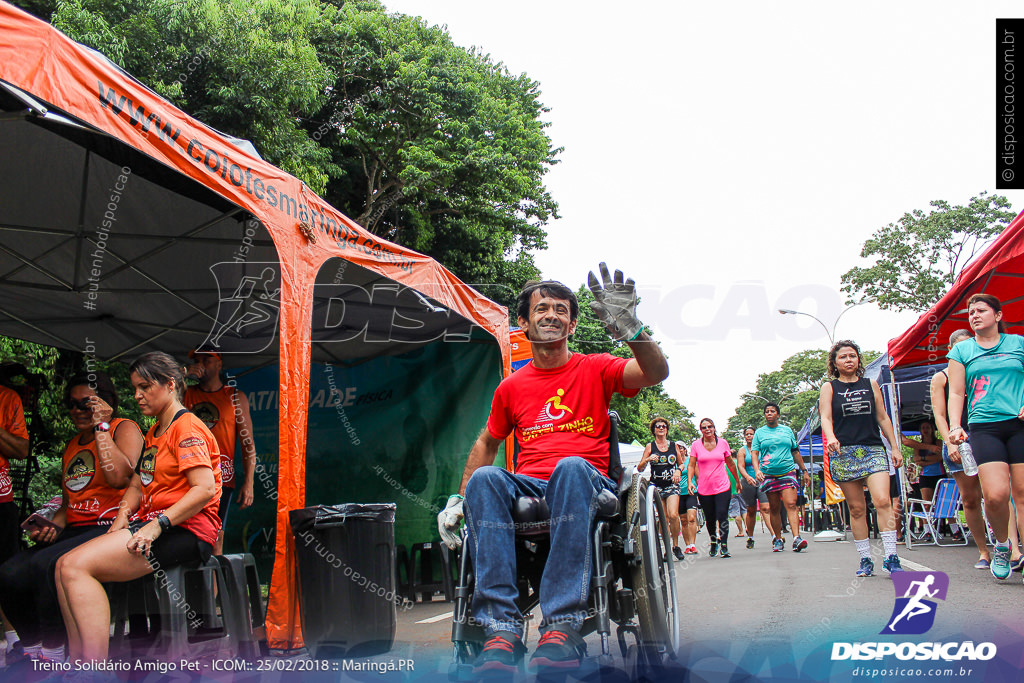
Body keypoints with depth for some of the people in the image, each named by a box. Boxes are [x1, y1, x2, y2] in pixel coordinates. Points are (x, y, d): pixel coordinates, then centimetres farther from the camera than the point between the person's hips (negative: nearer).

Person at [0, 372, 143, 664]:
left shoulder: (124, 428, 0)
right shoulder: (73, 445, 23)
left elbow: (119, 478, -20)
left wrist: (101, 426, -13)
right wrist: (52, 527, 8)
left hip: (111, 528, -7)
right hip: (76, 530, 8)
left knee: (46, 564, -30)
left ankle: (53, 655, -15)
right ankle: (33, 652, 2)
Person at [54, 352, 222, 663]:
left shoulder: (187, 427, -7)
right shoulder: (154, 433, 24)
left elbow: (205, 489, -19)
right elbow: (137, 485, 21)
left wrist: (156, 526, -23)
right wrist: (121, 519, 1)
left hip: (186, 529, -9)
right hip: (153, 524, 9)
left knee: (76, 566, -21)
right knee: (64, 566, -4)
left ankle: (97, 668, -23)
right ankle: (77, 664, -5)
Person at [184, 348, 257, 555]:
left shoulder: (235, 398, 10)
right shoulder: (186, 394, 17)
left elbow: (248, 443, 7)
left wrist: (248, 483, -2)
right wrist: (183, 376, -4)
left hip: (221, 477, -2)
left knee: (215, 538, -6)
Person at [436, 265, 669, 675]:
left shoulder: (595, 369, 9)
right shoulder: (512, 387, 16)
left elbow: (656, 373, -8)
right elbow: (487, 443, 26)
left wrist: (629, 329, -27)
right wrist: (458, 500, 14)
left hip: (587, 483, -2)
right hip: (527, 486, 2)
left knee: (571, 467, -38)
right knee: (484, 479, -31)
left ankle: (562, 625, -42)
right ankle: (501, 628, -38)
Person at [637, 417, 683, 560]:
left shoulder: (674, 445, 9)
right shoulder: (650, 446, 5)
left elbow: (681, 464, 19)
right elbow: (639, 468, 2)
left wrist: (678, 471, -2)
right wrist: (648, 460, -17)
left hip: (672, 485, 0)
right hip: (656, 486, 0)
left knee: (673, 515, -16)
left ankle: (676, 545, 0)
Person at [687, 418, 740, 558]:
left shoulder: (723, 443, 4)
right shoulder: (696, 445, 2)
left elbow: (731, 464, 13)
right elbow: (691, 465, 1)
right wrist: (690, 481, -13)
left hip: (722, 486, -1)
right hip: (704, 488, 1)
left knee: (722, 516, -12)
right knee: (710, 519, 9)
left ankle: (724, 546, -9)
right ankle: (713, 542, 30)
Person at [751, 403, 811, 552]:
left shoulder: (787, 430, 13)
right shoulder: (760, 432, 9)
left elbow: (796, 452, 19)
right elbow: (754, 453, 3)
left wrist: (804, 471, 18)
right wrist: (757, 470, -14)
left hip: (788, 472, 0)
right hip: (768, 475, 0)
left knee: (791, 504, -15)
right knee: (774, 509, 3)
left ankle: (796, 539, -22)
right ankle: (778, 540, 12)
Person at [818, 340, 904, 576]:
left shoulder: (871, 385, 14)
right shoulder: (829, 388, 8)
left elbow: (883, 418, 17)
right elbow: (825, 417, -4)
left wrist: (895, 447, 11)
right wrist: (831, 438, -24)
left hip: (873, 450, 1)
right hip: (843, 453, -1)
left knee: (882, 500, -16)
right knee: (856, 508, 1)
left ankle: (891, 558, -15)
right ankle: (865, 559, 10)